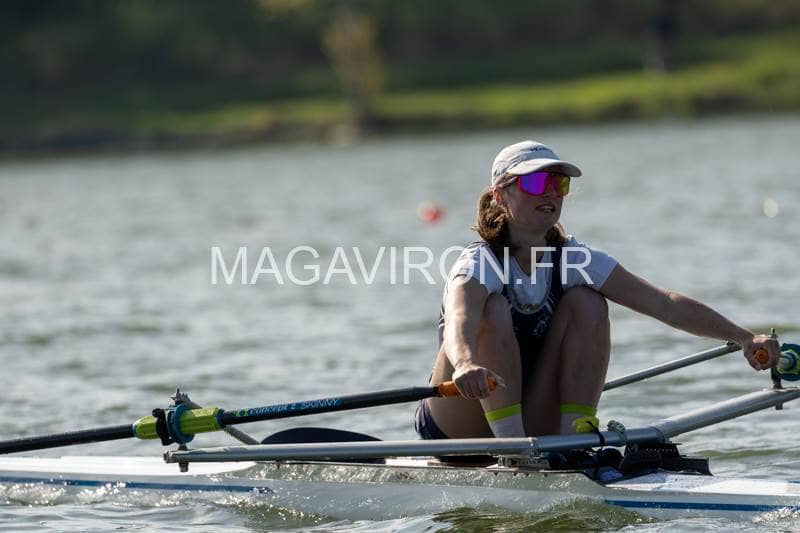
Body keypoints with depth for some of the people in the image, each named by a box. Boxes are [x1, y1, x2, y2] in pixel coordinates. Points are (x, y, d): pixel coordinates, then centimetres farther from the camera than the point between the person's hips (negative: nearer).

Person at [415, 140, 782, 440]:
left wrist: (743, 338, -19)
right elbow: (458, 323, -41)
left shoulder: (573, 260, -1)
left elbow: (664, 304, -9)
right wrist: (466, 365, -64)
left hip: (533, 425, 5)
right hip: (457, 433, -5)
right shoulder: (479, 263, -17)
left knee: (586, 302, -11)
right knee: (493, 308, -28)